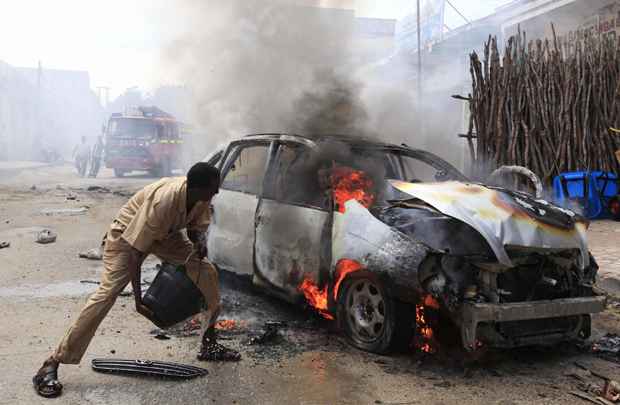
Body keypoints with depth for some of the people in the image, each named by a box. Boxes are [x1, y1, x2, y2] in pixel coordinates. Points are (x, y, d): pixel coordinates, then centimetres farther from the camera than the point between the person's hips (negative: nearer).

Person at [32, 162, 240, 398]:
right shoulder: (162, 201, -40)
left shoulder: (201, 199, -20)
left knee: (208, 273, -1)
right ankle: (51, 365, -15)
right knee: (108, 292, -22)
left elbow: (195, 227, 2)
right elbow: (134, 250, -33)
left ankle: (209, 346, 14)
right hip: (127, 235, -7)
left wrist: (199, 242, -23)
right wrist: (138, 298, -29)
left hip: (166, 234, 7)